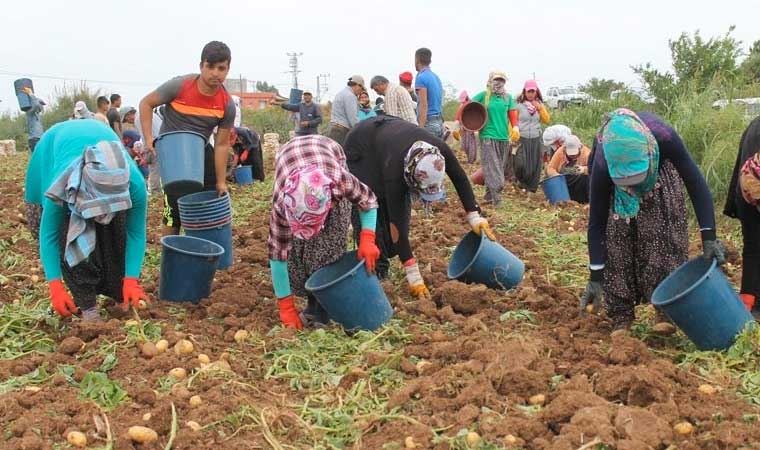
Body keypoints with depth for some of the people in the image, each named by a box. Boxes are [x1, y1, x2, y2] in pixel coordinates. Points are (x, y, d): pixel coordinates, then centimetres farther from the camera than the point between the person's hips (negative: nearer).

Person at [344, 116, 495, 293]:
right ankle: (373, 269, -10)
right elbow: (397, 225, -39)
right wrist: (414, 276, -38)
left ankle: (382, 262, 8)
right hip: (362, 147, -5)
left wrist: (474, 217, -18)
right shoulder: (395, 170, -43)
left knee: (401, 208, -1)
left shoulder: (441, 151, -34)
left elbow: (461, 179, -12)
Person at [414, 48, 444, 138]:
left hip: (428, 122, -8)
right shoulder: (436, 77, 16)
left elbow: (424, 105, -18)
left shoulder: (421, 77, -10)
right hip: (439, 122, 9)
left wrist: (421, 129, -20)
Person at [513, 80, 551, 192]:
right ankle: (521, 181, 17)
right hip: (522, 139, -3)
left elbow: (547, 121, 4)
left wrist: (540, 108, -6)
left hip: (536, 140, 3)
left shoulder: (540, 104, 10)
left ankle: (531, 189, 14)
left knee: (535, 166, 2)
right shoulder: (519, 105, -3)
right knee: (521, 165, -13)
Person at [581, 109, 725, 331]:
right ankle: (620, 317, -6)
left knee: (663, 237, -13)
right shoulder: (602, 164, -41)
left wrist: (709, 237, -36)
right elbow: (596, 221, -32)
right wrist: (596, 277, -32)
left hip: (659, 167, 1)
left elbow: (696, 183, -30)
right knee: (617, 239, -14)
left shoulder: (664, 137, -42)